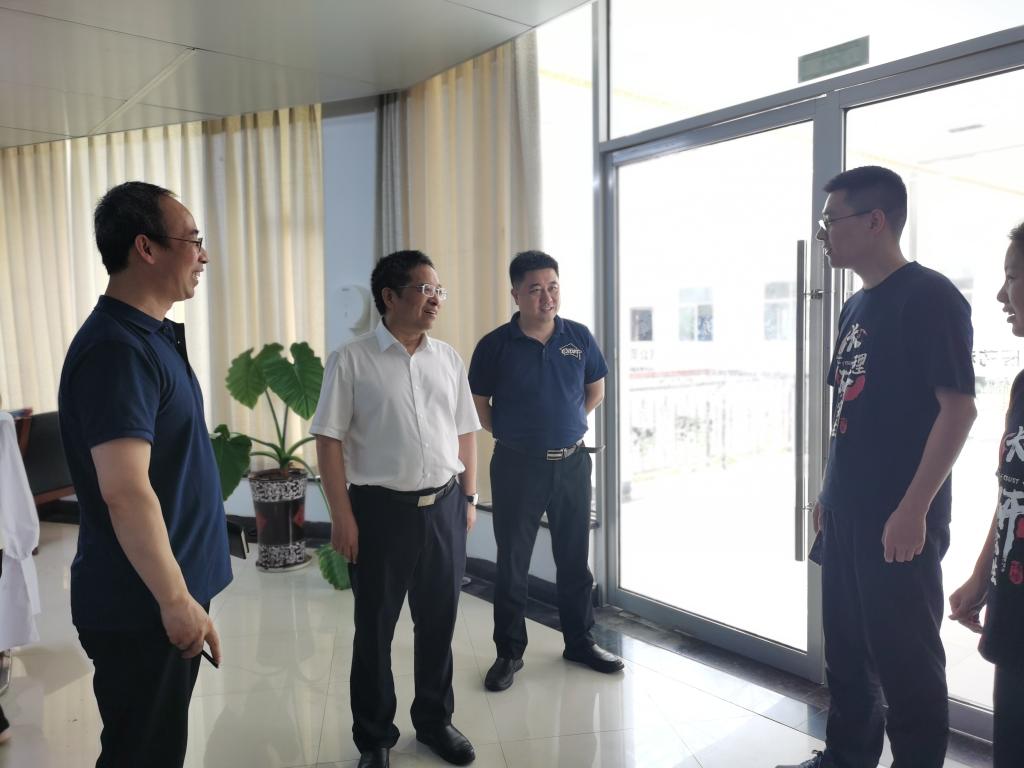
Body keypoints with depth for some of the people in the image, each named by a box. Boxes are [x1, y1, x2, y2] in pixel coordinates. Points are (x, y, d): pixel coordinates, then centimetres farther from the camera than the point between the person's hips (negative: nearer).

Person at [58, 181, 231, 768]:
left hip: (161, 592, 9)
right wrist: (176, 599, -22)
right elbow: (125, 491, -28)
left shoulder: (151, 337, 9)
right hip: (141, 605, -9)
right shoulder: (117, 349, -22)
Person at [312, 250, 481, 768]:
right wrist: (342, 516, -11)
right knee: (375, 628, 10)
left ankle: (435, 720, 37)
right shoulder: (351, 360, -7)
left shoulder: (448, 359, 7)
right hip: (381, 509, -4)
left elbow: (464, 432, 12)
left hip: (444, 507, 4)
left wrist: (469, 497, 10)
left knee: (439, 621, 15)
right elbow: (329, 440, -7)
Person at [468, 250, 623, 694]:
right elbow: (478, 405, 0)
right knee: (511, 562, 7)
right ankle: (509, 652, 22)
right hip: (516, 467, -2)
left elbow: (596, 390, 14)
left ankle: (580, 641, 32)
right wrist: (513, 435, -1)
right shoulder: (495, 345, -8)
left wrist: (568, 425, 7)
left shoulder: (579, 338, 0)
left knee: (574, 558, 14)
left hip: (572, 463, 3)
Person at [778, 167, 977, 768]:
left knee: (905, 658, 5)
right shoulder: (857, 307, 13)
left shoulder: (929, 297, -12)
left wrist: (914, 508, -21)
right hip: (848, 514, 8)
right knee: (846, 649, 18)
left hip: (901, 520, -8)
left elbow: (959, 408, -17)